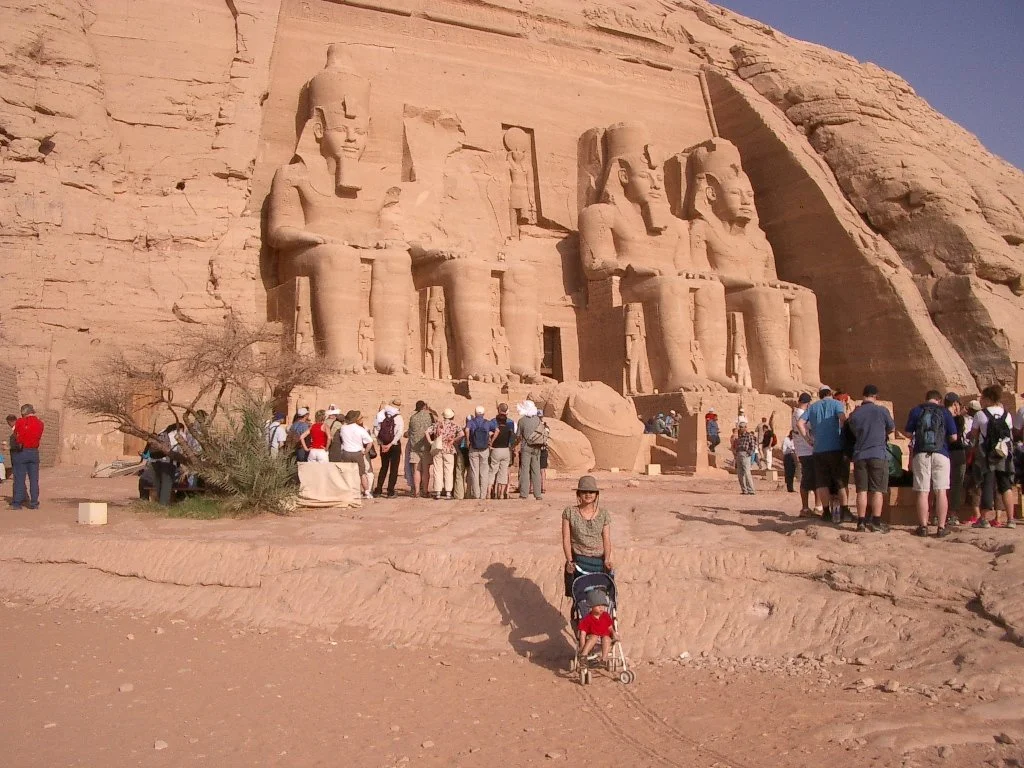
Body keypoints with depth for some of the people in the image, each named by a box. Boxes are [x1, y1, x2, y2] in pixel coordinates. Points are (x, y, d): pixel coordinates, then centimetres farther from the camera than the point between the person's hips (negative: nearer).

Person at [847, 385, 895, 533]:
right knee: (877, 490, 1)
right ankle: (876, 522, -1)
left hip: (859, 455, 3)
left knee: (862, 490, 6)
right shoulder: (881, 411, -5)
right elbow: (892, 428, 9)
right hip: (878, 454, -3)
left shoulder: (854, 414, 3)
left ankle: (861, 522, 6)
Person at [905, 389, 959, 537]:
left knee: (922, 492, 1)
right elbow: (953, 437, 4)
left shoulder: (916, 411, 6)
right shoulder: (944, 412, 4)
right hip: (941, 454, 0)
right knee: (941, 492, 3)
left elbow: (909, 433, 6)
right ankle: (941, 527, 3)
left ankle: (923, 526, 1)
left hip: (921, 454, 0)